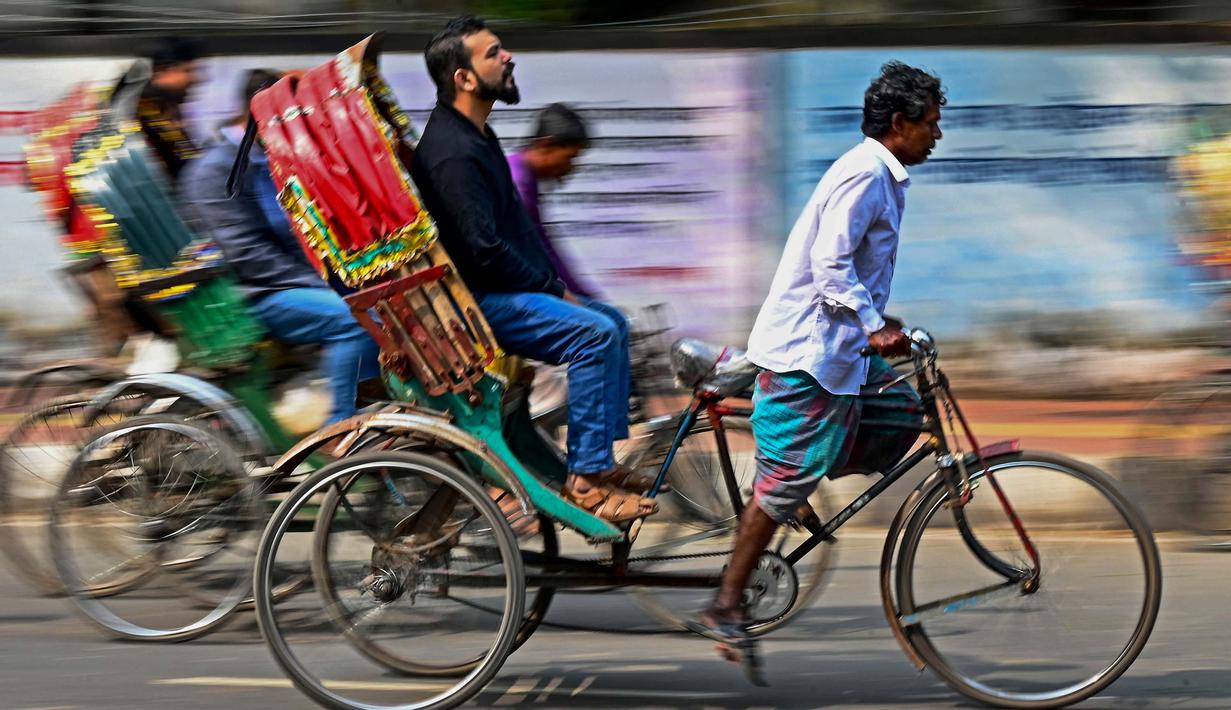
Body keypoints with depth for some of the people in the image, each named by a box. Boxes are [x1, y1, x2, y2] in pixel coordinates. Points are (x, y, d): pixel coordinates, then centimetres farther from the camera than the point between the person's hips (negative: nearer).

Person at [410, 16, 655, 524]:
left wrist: (554, 283, 10)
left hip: (501, 288, 11)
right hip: (477, 300, -11)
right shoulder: (453, 153, -21)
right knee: (595, 334, -22)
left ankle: (600, 462, 12)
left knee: (612, 323, 11)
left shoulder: (474, 134, 14)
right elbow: (485, 251, -24)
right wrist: (553, 290, -13)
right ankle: (585, 481, -19)